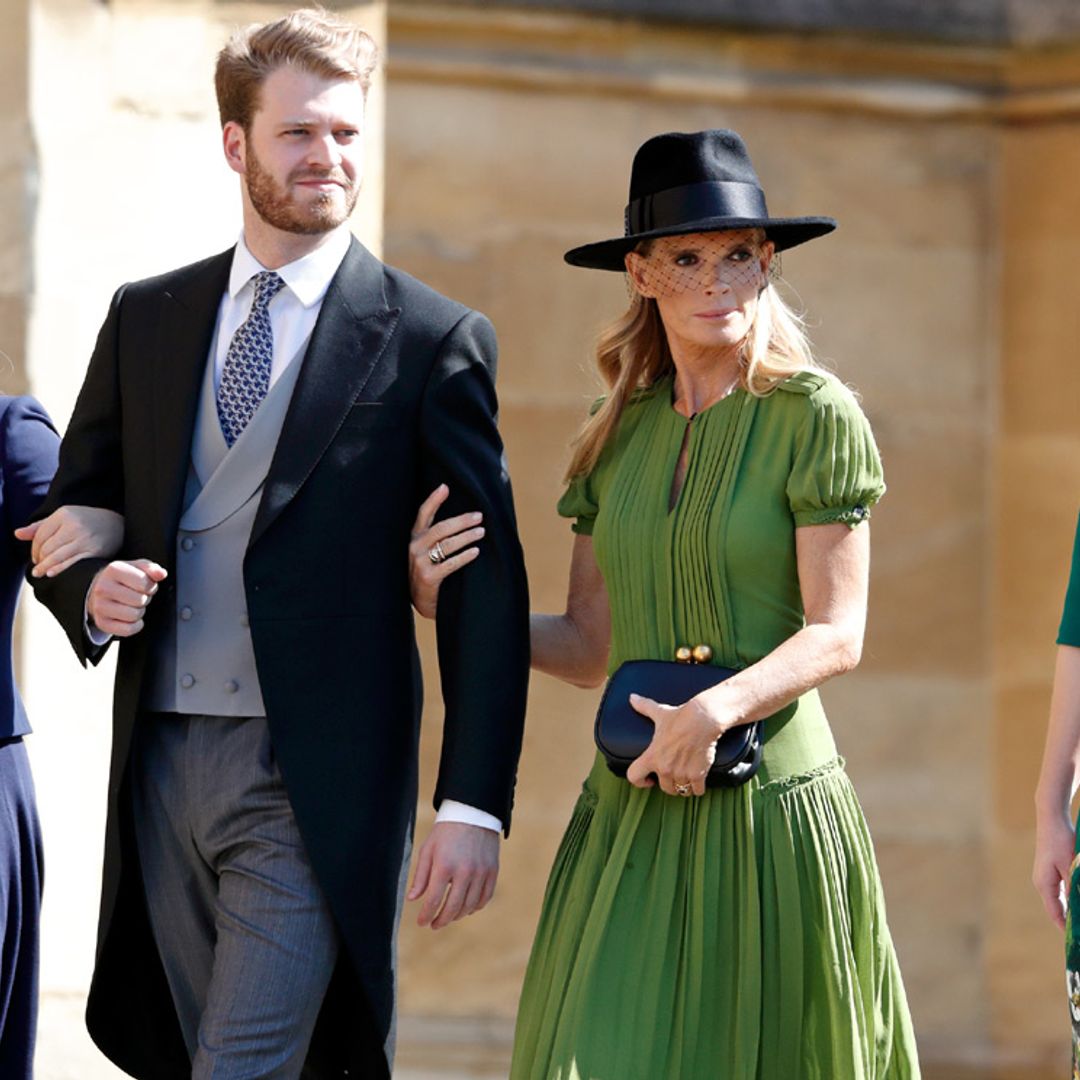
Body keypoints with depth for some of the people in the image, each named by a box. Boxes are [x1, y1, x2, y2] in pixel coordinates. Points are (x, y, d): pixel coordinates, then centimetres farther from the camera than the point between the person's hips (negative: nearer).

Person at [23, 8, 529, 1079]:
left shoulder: (432, 339, -1)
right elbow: (69, 513, 19)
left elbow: (485, 588, -3)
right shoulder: (146, 317, 12)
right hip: (161, 761, 5)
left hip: (314, 779, -5)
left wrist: (473, 806, -10)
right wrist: (91, 588, -6)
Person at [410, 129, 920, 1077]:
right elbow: (589, 645, 12)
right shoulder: (619, 431, 11)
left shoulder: (814, 416, -4)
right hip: (632, 818, 4)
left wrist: (716, 709, -24)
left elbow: (836, 635, -8)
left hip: (772, 810, -4)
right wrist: (452, 607, -4)